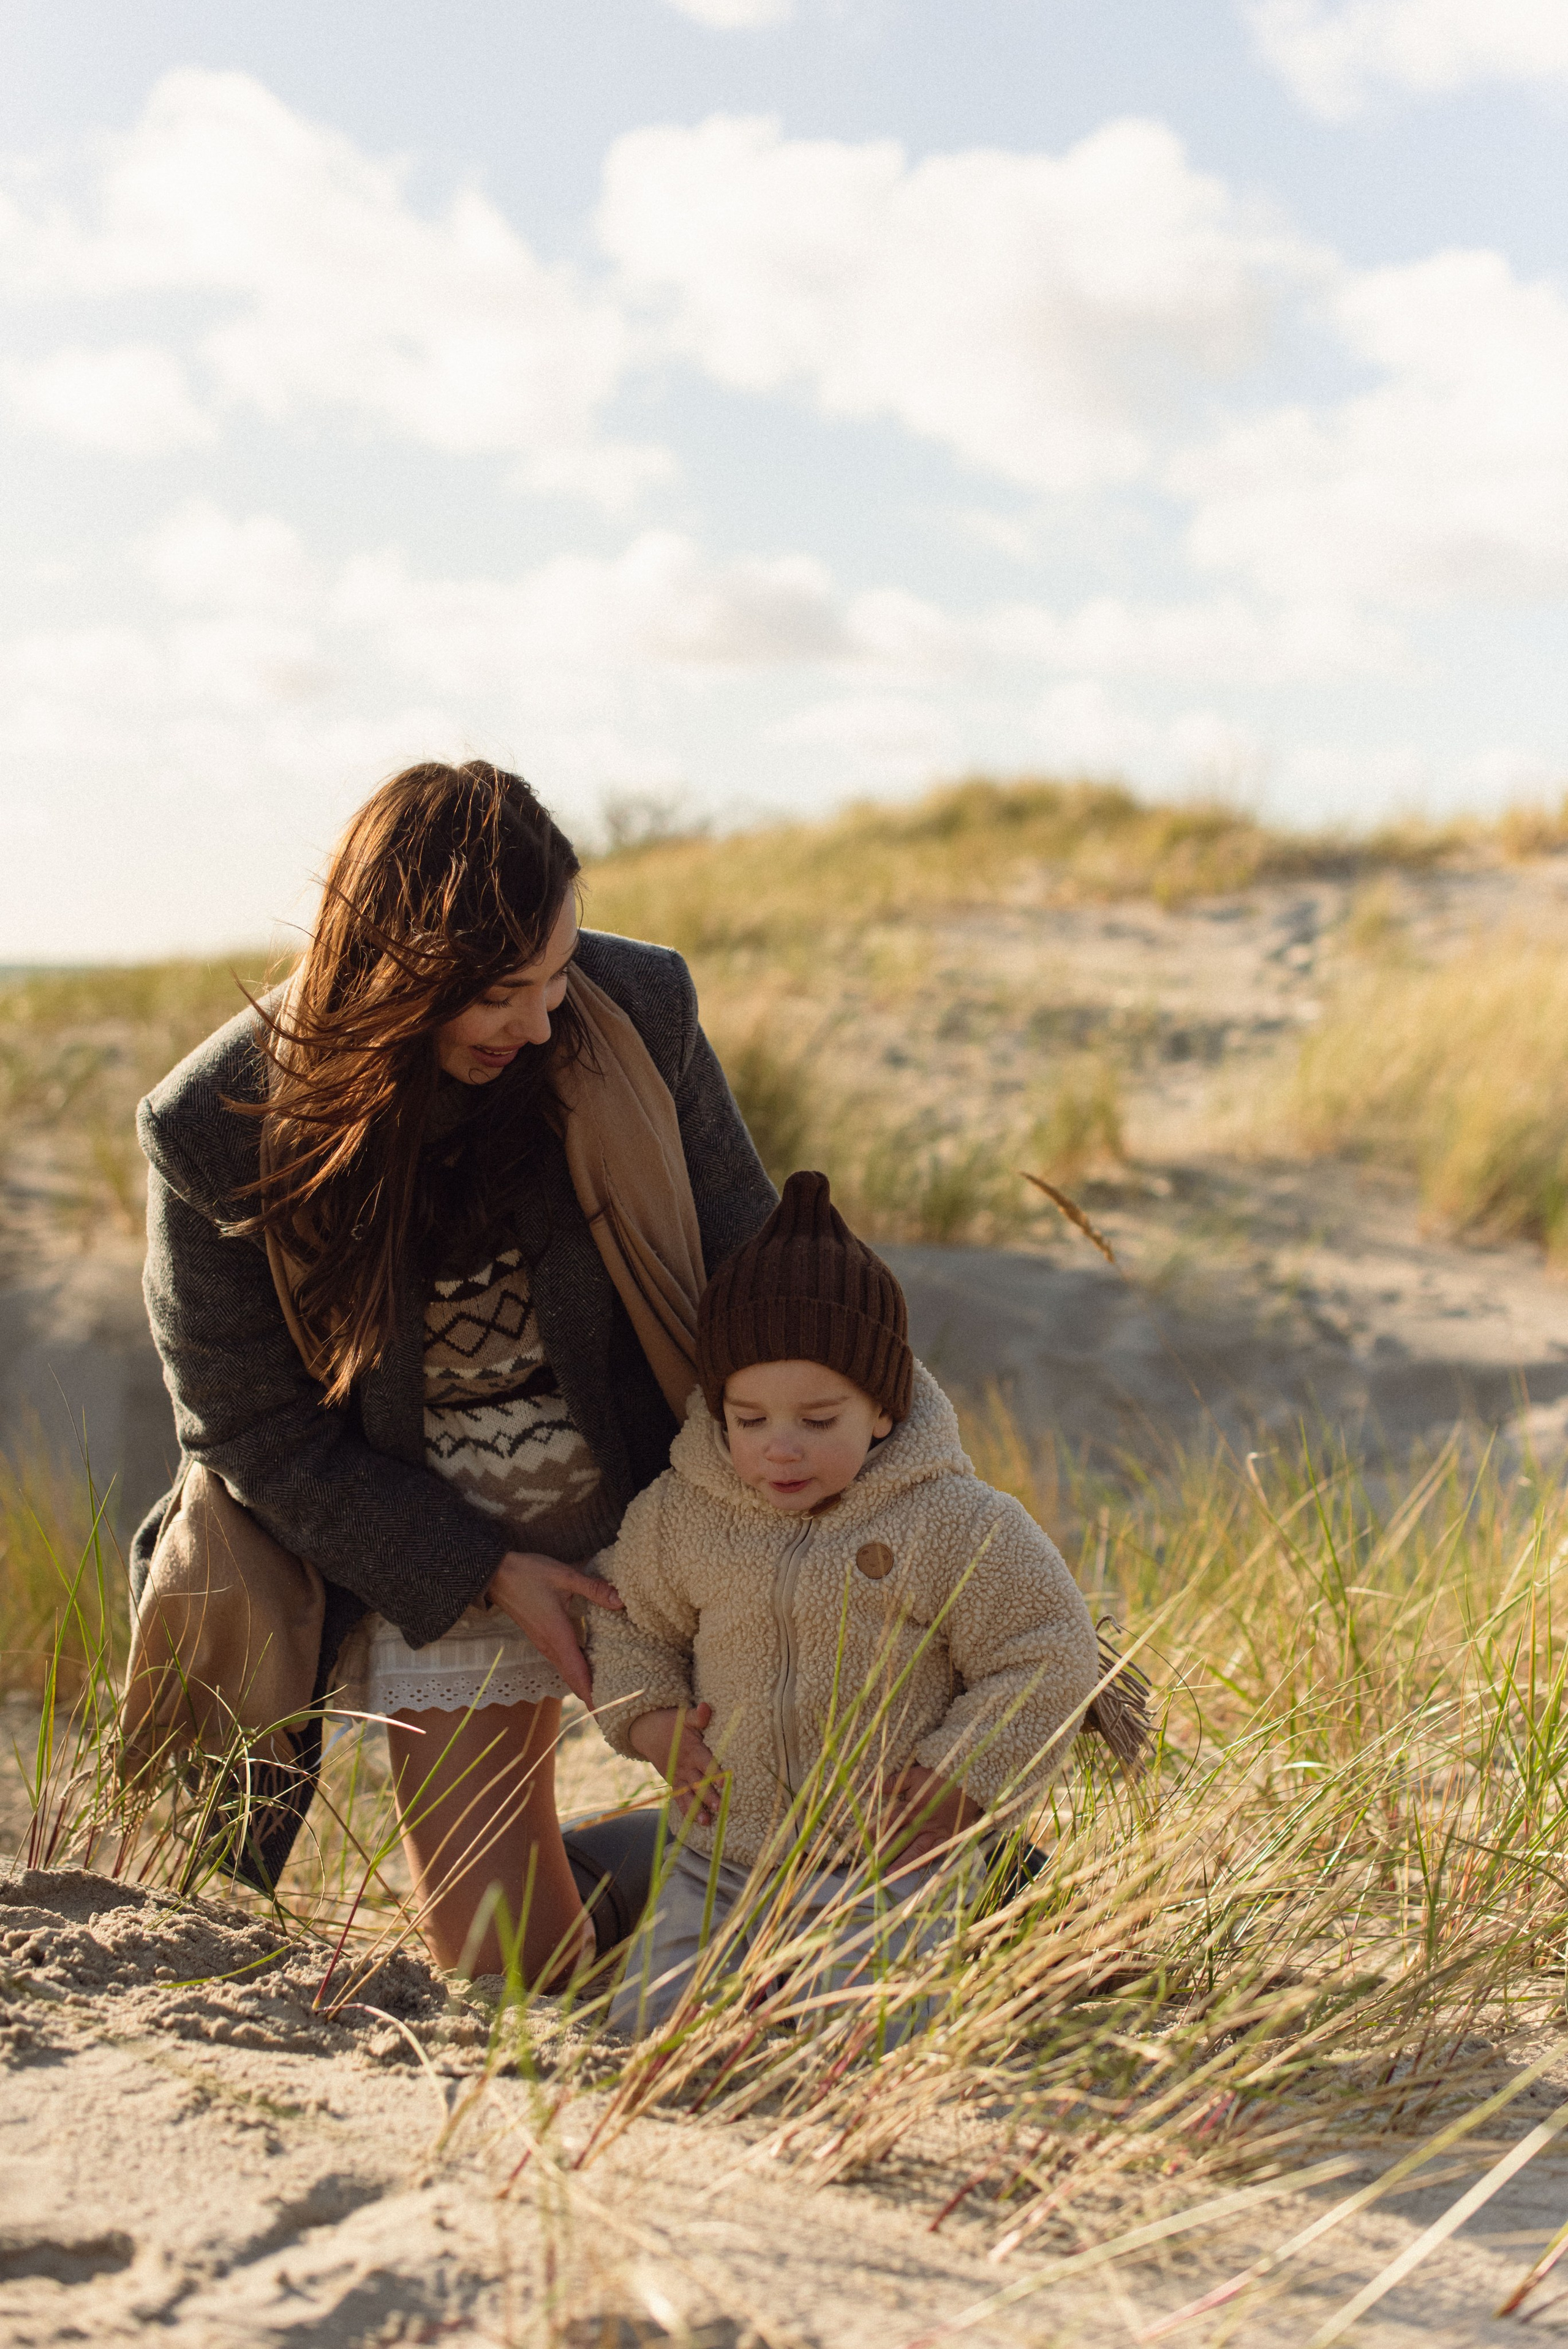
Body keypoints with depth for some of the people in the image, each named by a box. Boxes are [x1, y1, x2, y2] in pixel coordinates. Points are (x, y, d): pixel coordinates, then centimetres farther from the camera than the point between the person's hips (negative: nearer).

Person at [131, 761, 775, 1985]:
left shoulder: (635, 1012, -16)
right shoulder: (219, 1129, -21)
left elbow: (745, 1263, -2)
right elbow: (254, 1429, -10)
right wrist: (490, 1573, -15)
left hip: (662, 1505, 2)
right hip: (437, 1551, -2)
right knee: (513, 1957, -1)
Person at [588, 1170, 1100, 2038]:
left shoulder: (953, 1523, -14)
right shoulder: (681, 1513, -3)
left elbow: (1048, 1663, -7)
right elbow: (629, 1617, 16)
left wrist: (951, 1791, -13)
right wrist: (653, 1722, -2)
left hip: (883, 1861, -4)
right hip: (724, 1857, 4)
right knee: (645, 2026, -7)